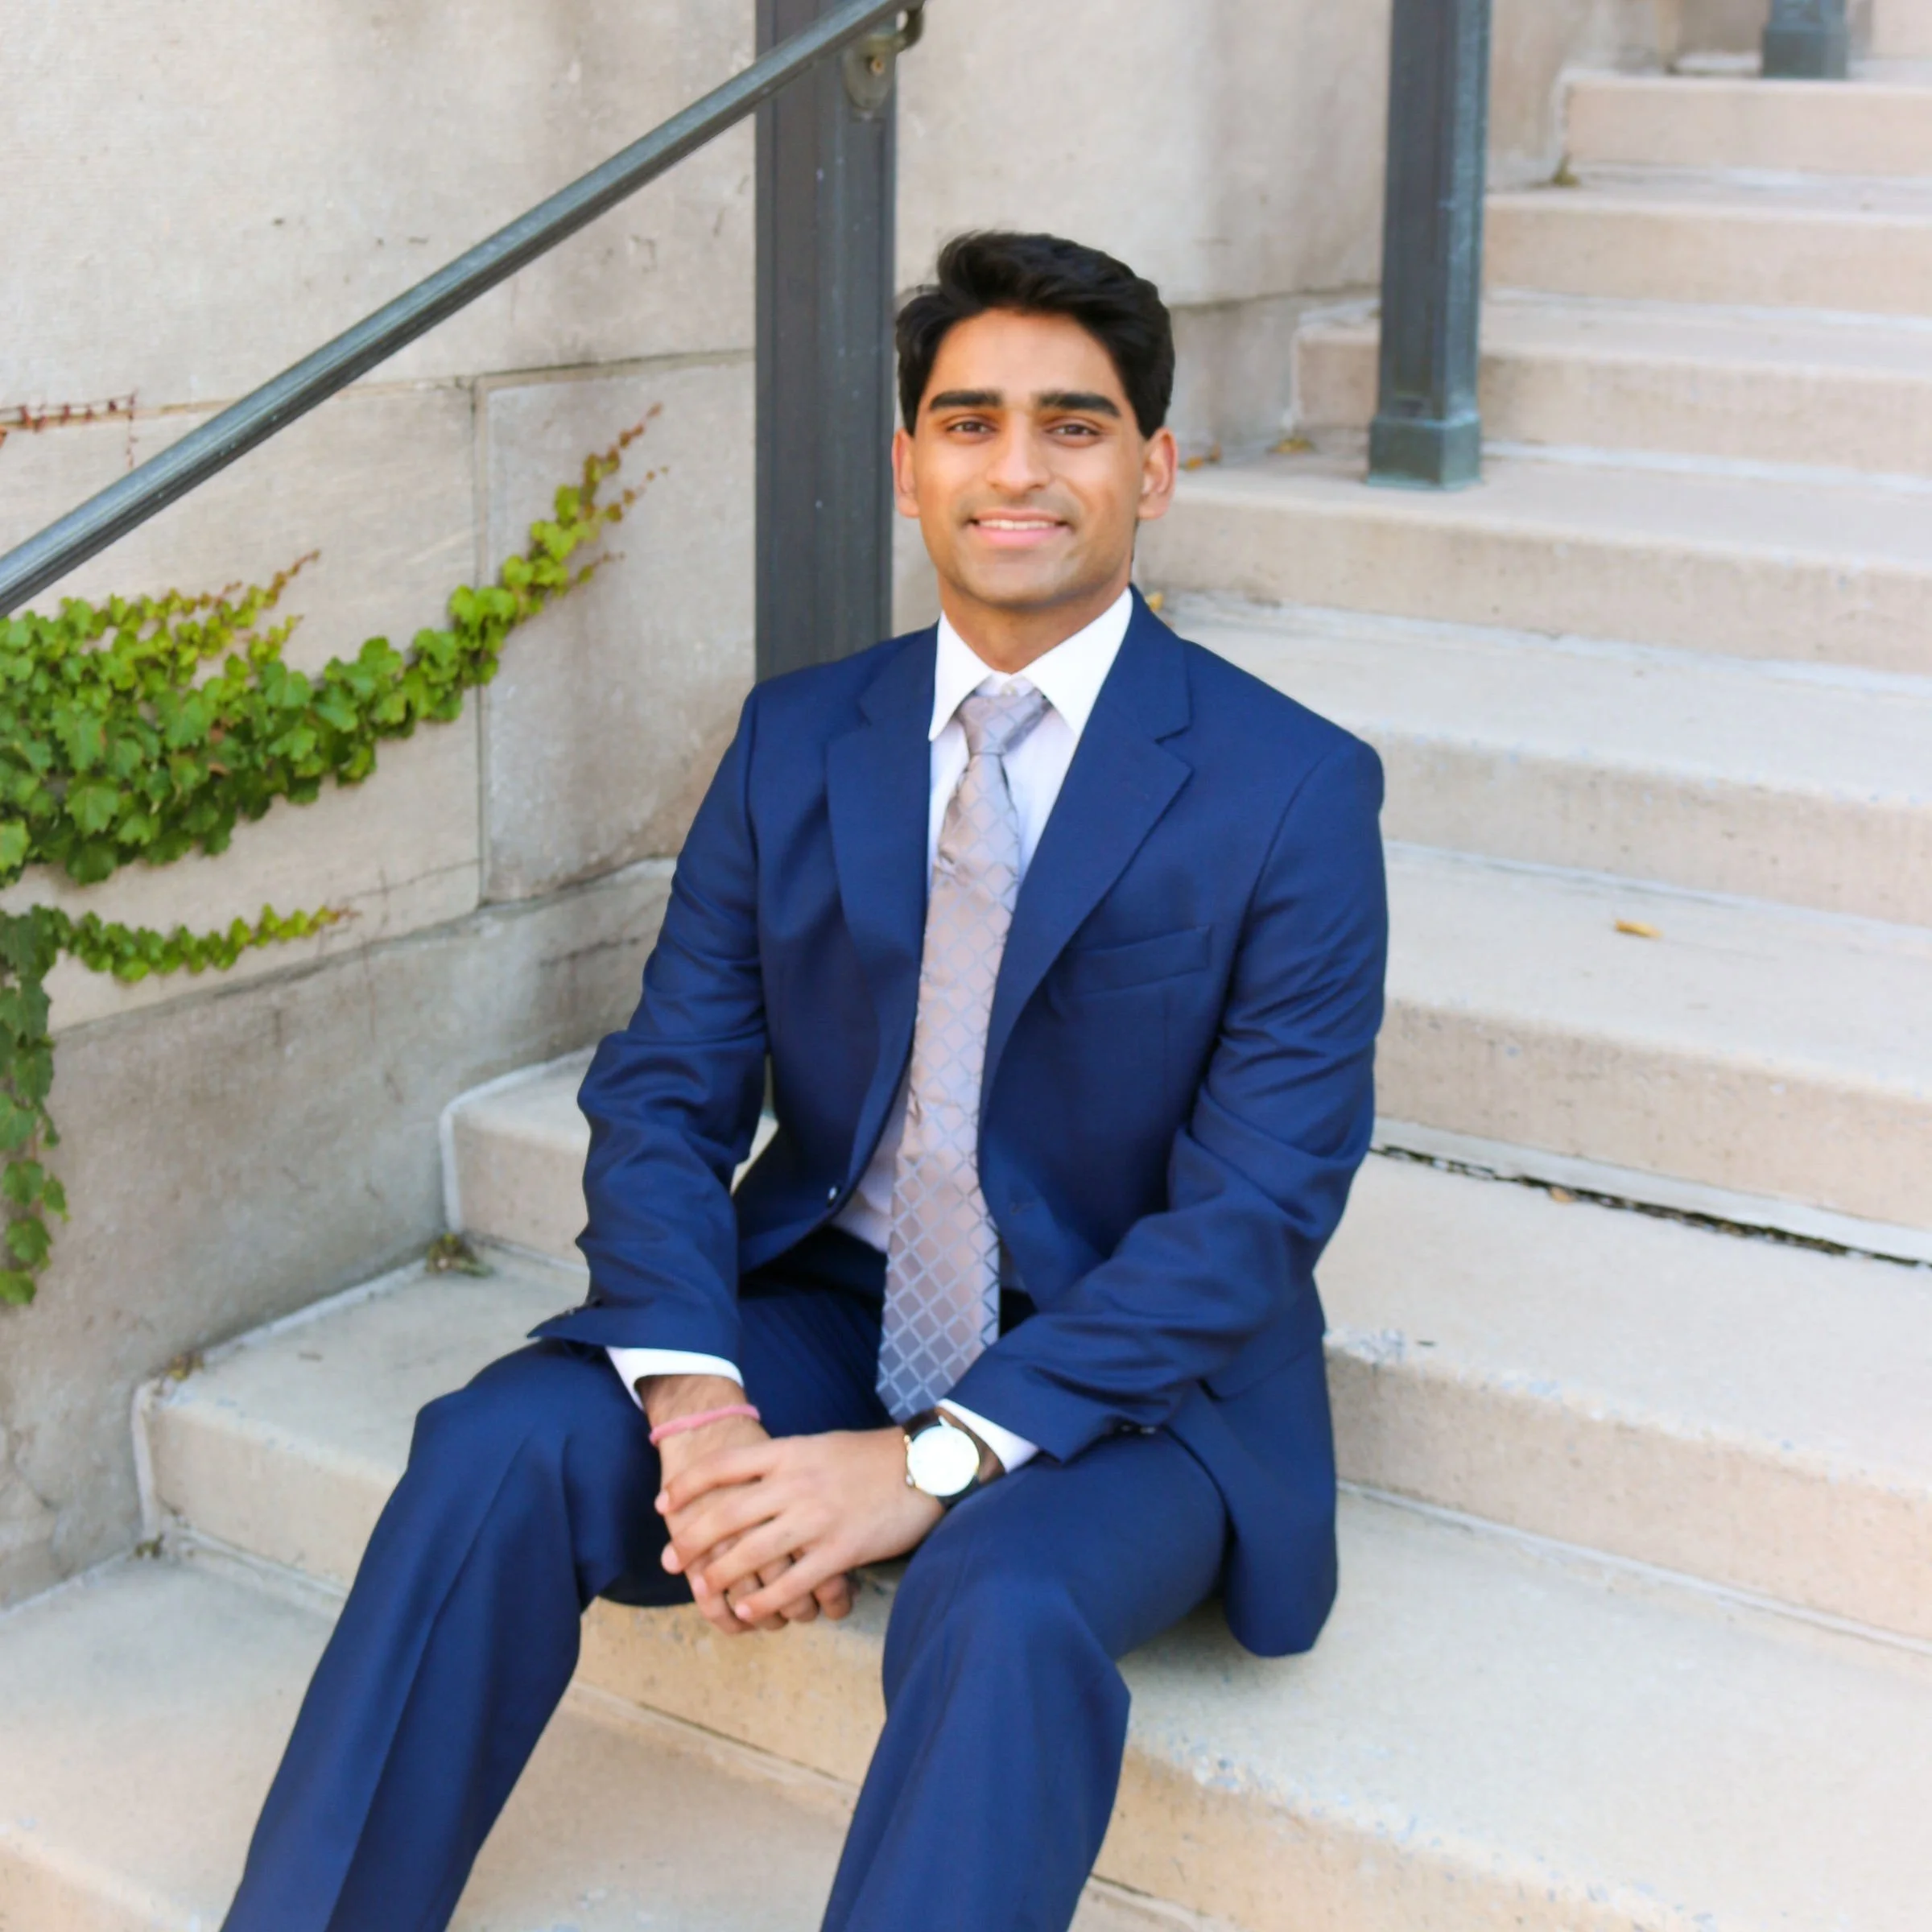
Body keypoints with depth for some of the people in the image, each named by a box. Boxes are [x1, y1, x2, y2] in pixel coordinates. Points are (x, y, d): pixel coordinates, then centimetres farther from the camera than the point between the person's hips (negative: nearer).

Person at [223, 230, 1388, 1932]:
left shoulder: (1293, 789, -8)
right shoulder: (797, 743, 5)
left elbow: (1257, 1206, -14)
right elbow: (663, 1094, 1)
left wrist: (932, 1461, -24)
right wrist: (693, 1401, -20)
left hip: (1132, 1375, -3)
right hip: (825, 1308, 4)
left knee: (1005, 1606, -34)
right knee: (497, 1455, -21)